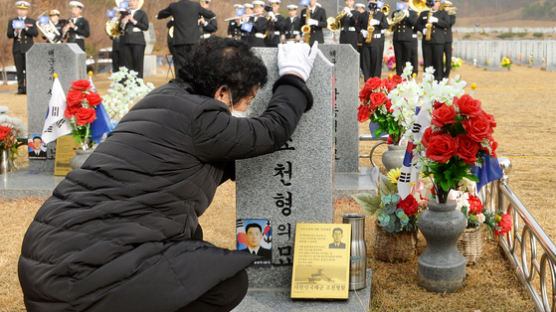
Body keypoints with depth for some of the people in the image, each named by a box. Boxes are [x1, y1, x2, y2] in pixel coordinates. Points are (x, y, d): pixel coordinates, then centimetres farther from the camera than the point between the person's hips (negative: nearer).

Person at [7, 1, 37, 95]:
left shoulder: (32, 22, 12)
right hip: (17, 49, 1)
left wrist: (26, 28, -17)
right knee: (19, 70, 0)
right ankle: (21, 88, 4)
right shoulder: (12, 22, 13)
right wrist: (15, 32, -17)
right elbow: (9, 35, 3)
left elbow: (35, 33, -3)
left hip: (28, 49, -1)